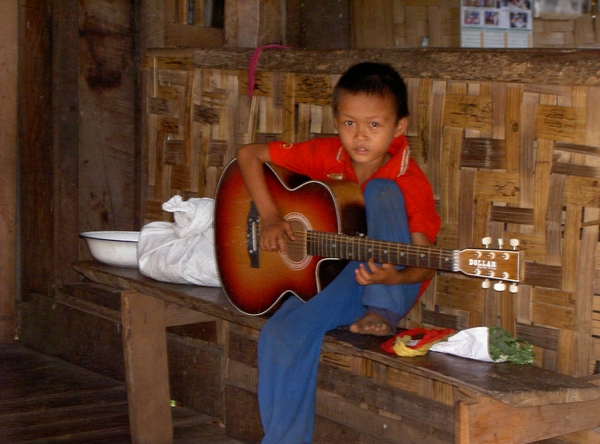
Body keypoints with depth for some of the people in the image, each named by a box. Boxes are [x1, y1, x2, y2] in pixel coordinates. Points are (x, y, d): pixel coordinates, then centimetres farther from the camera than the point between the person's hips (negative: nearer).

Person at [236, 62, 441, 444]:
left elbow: (425, 266, -14)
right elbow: (249, 154, -1)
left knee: (380, 191, -25)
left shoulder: (410, 181, -15)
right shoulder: (325, 156, -6)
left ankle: (384, 314, -25)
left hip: (390, 285, -3)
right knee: (283, 334, -27)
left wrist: (394, 277, -37)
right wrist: (269, 217, -13)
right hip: (332, 279, 3)